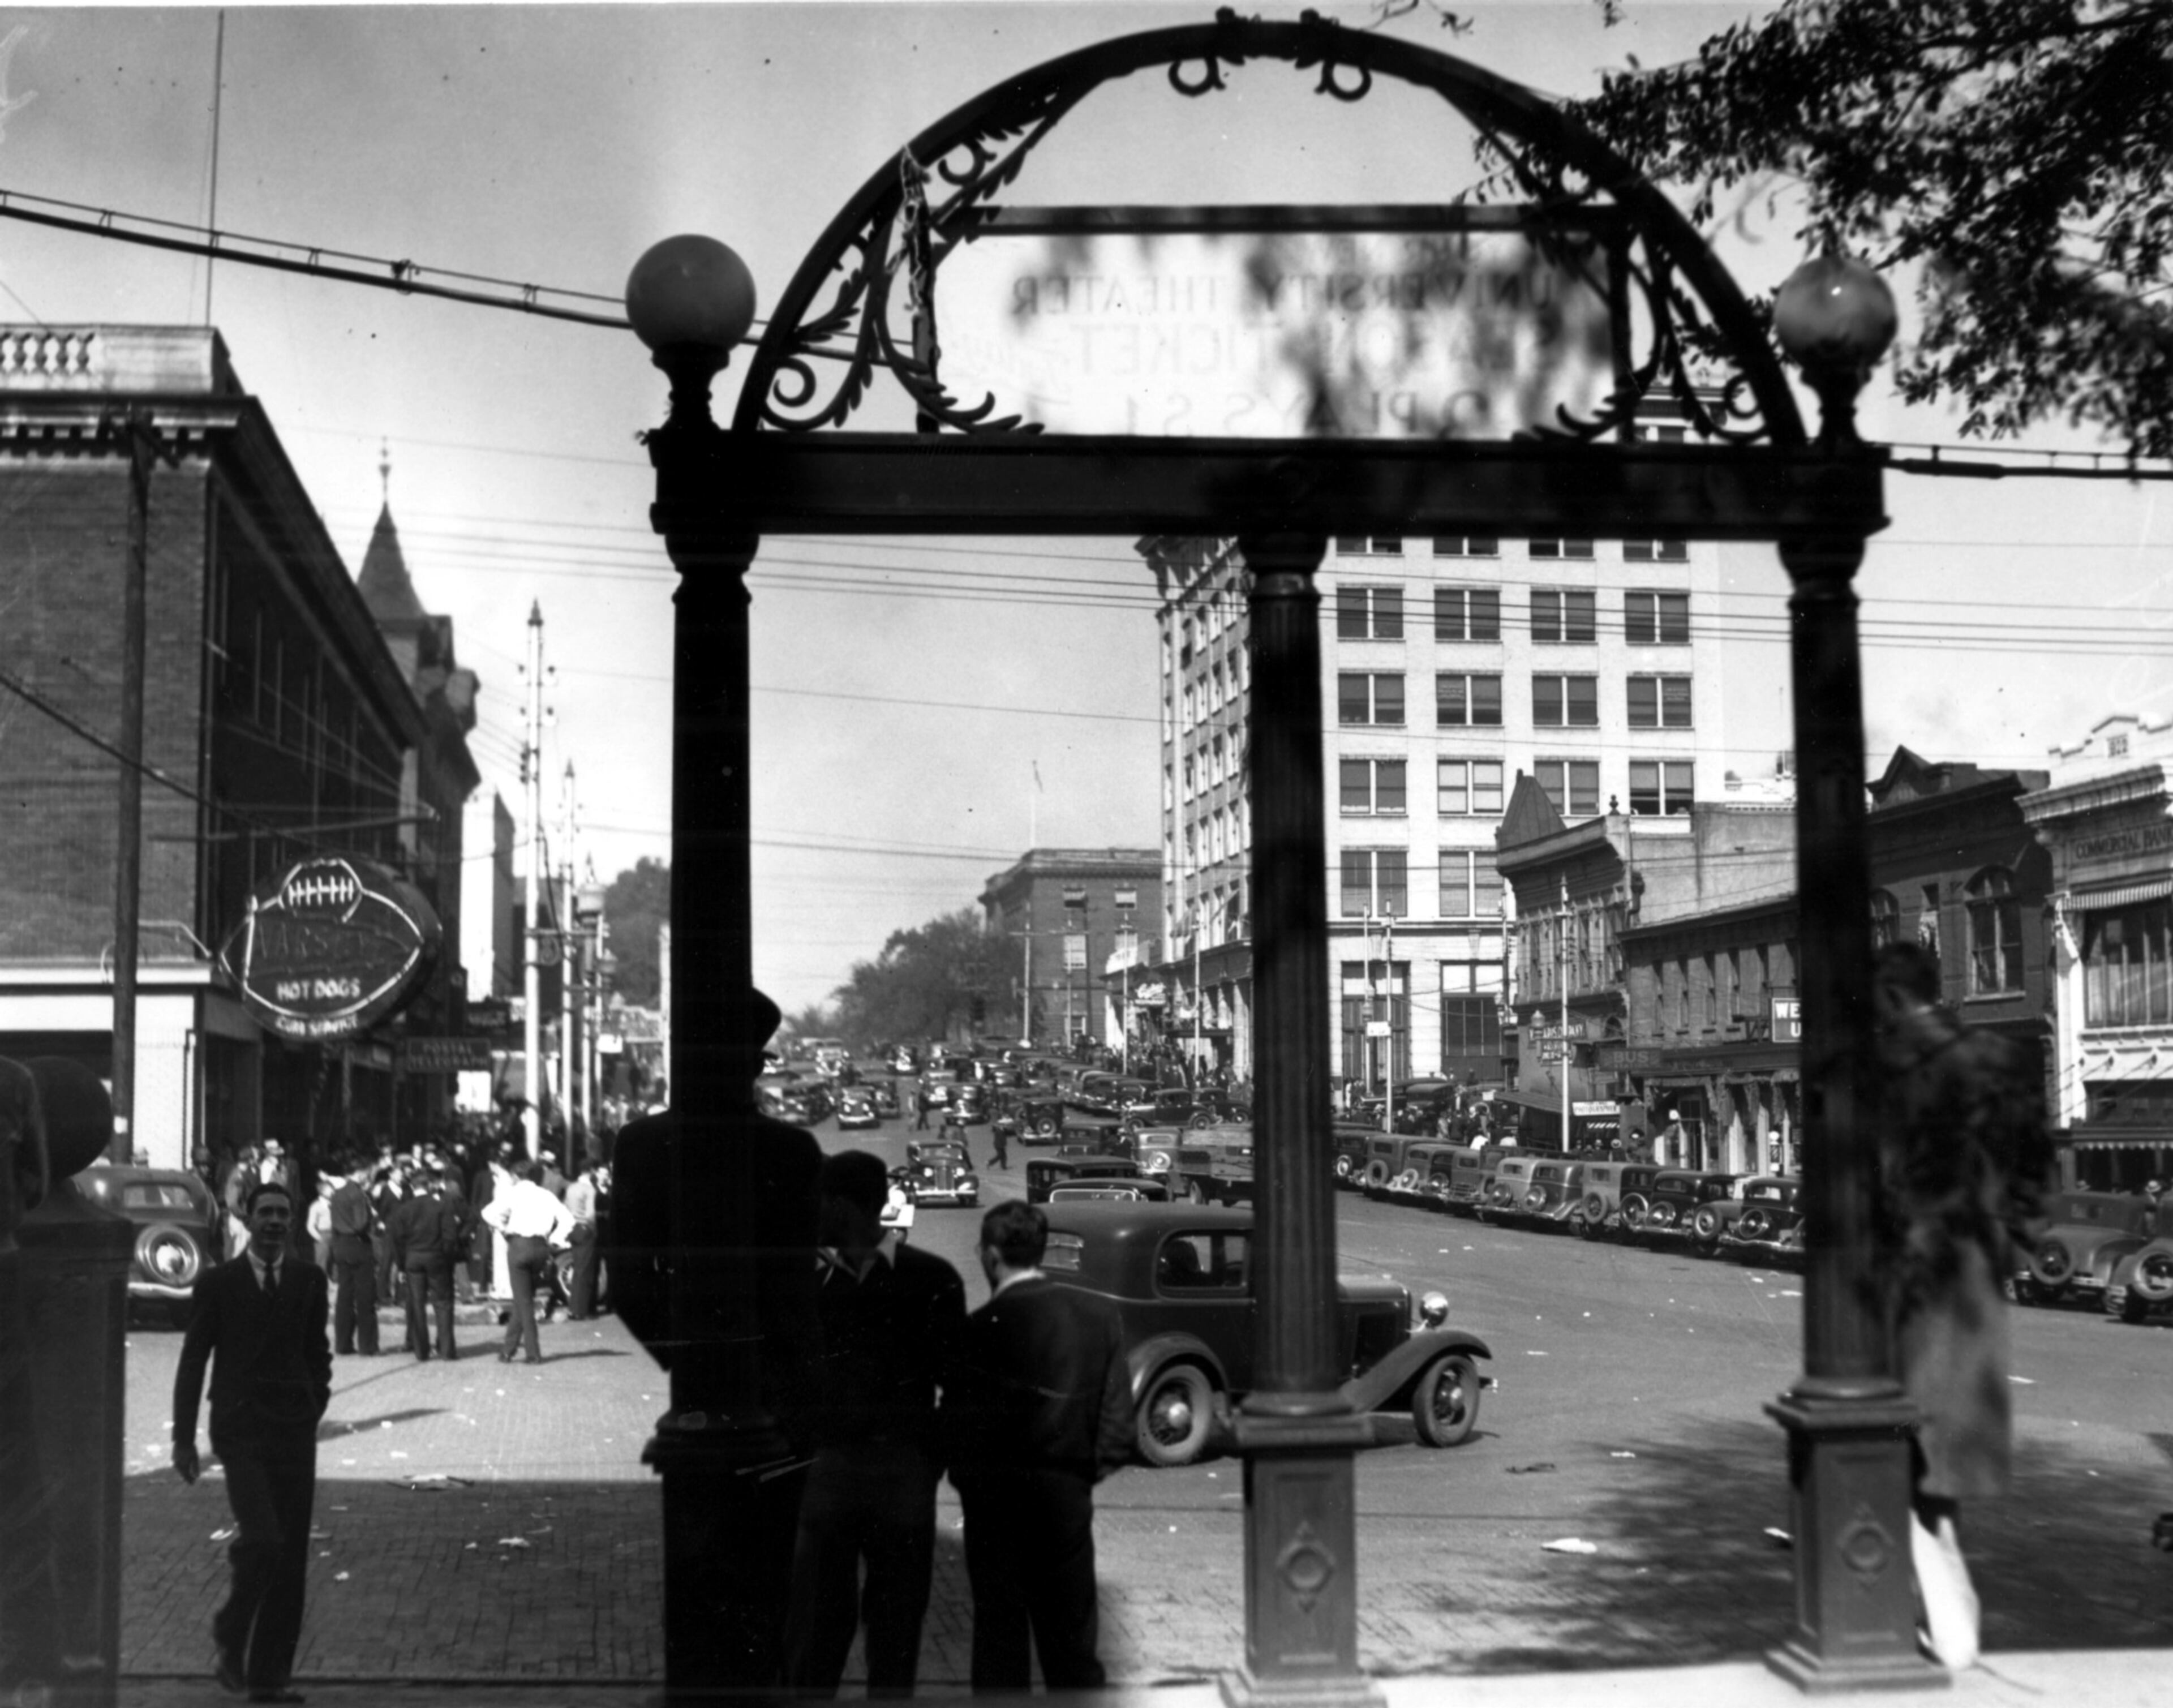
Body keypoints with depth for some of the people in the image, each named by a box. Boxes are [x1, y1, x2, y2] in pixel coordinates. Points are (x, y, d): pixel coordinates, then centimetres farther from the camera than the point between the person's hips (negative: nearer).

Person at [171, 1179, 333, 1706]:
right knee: (263, 1540, -20)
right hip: (240, 1430, -4)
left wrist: (317, 1399, 6)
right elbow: (192, 1361, 2)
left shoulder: (309, 1279, 9)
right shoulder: (218, 1282, 1)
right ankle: (230, 1633, 7)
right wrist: (183, 1438, 0)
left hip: (295, 1431, 4)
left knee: (292, 1560, 3)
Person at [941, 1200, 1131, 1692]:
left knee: (999, 1632, 7)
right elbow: (1117, 1416, -1)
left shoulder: (982, 1327, -14)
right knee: (1072, 1638, 14)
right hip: (1067, 1495, 3)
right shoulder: (1099, 1315, -2)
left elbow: (958, 1423, -10)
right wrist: (1090, 1467, 9)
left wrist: (967, 1477, 6)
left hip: (996, 1496, -3)